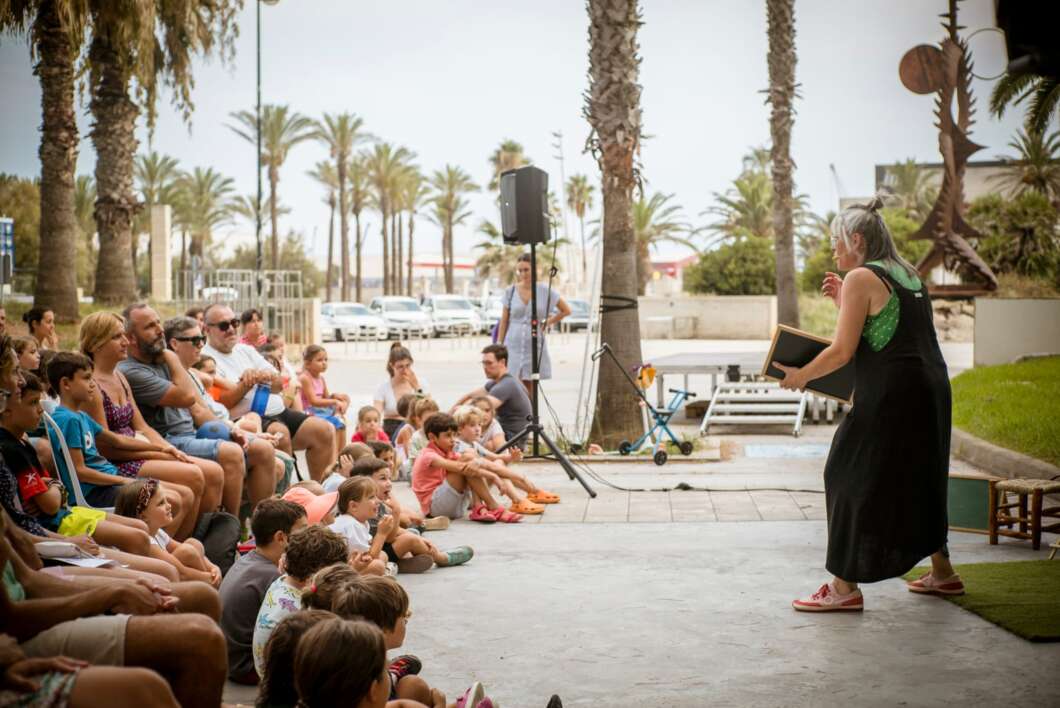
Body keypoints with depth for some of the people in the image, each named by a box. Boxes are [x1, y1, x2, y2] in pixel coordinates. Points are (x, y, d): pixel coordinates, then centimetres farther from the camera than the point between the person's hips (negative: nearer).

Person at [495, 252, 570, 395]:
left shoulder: (545, 290, 1)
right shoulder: (511, 291, 3)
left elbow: (566, 310, 10)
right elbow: (504, 321, 7)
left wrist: (547, 323, 5)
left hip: (535, 346, 0)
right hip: (513, 346, 0)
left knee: (529, 390, 3)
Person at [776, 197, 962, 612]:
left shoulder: (862, 278, -8)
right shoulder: (909, 277, 17)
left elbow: (842, 351, -12)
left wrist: (801, 376, 2)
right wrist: (844, 302, 19)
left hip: (891, 395, -9)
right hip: (930, 389, 9)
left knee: (851, 477, -2)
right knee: (918, 479, 21)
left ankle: (844, 586, -3)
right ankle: (941, 572, 30)